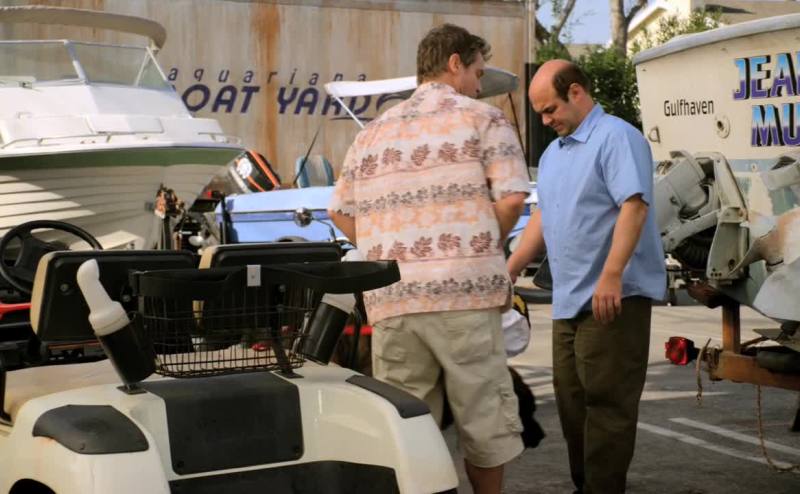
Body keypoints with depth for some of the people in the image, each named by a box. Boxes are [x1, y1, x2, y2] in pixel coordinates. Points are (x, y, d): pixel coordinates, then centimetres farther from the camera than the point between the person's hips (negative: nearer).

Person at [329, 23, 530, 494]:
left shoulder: (373, 132, 19)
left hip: (389, 299, 5)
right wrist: (482, 247, 8)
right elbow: (513, 196, -7)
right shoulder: (482, 118, 3)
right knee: (483, 415, 9)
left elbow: (342, 213, 17)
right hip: (463, 294, -4)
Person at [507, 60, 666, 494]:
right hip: (568, 300, 9)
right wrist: (509, 271, 21)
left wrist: (611, 275, -27)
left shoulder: (616, 137, -9)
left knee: (607, 401, -6)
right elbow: (542, 217, 25)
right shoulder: (552, 154, 19)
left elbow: (634, 206, -20)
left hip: (612, 297, -9)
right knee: (571, 400, 12)